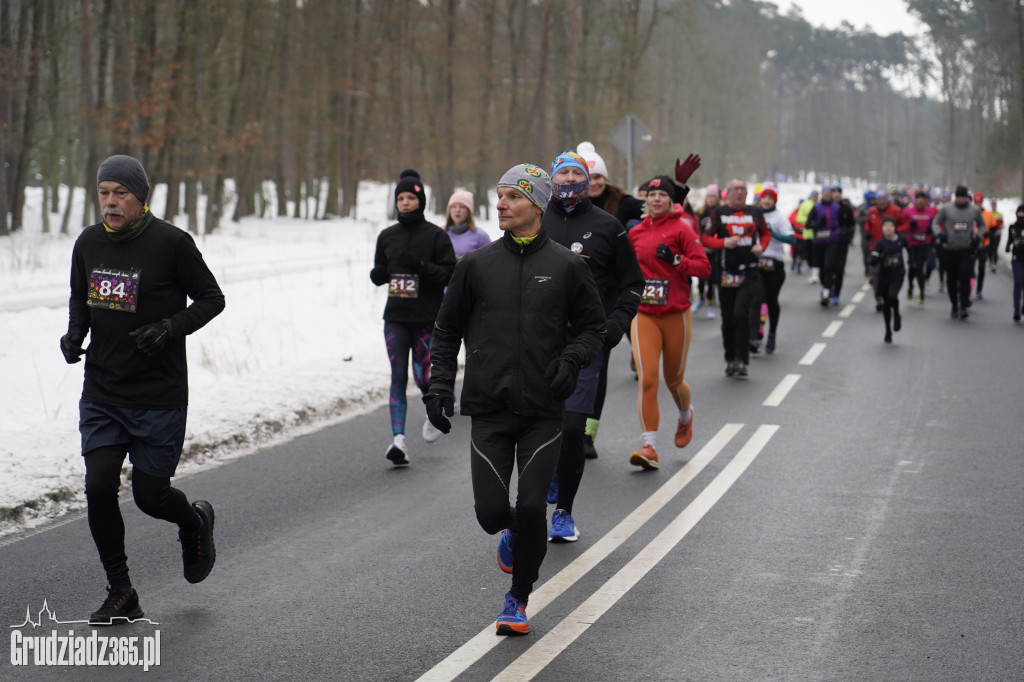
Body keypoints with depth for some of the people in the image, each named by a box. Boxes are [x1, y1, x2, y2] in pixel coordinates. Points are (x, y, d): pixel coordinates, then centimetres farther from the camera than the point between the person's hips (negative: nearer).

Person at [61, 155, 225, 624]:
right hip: (101, 395, 4)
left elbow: (211, 298, -3)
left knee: (150, 496, 1)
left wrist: (170, 328, -19)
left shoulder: (171, 243, -11)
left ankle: (194, 522, 38)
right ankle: (120, 595, 9)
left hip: (159, 398, -4)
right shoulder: (88, 243, 4)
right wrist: (74, 333, -1)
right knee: (99, 488, -6)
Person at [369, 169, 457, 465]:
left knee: (423, 378, 0)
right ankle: (398, 438, -14)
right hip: (395, 318, 3)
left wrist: (421, 266, -20)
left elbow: (450, 274, -6)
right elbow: (378, 275, 17)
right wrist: (379, 274, -8)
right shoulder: (387, 237, 10)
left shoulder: (436, 236, -1)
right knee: (398, 376, -8)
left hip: (427, 318, -2)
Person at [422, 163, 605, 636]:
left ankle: (519, 598, 15)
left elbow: (592, 327, 9)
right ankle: (511, 535, 33)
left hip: (543, 410, -1)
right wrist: (440, 384, 4)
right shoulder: (476, 265, 5)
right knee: (491, 511, -5)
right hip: (489, 409, 1)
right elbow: (447, 330, 14)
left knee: (531, 509, -7)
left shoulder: (567, 267, 1)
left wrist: (572, 358, -10)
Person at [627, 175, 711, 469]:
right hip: (644, 316, 2)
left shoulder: (682, 229, -5)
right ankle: (649, 447, -10)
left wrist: (675, 260, -23)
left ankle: (686, 416, 47)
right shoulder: (636, 233, 8)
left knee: (673, 380, 12)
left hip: (676, 315, -2)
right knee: (647, 381, -11)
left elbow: (704, 267, -10)